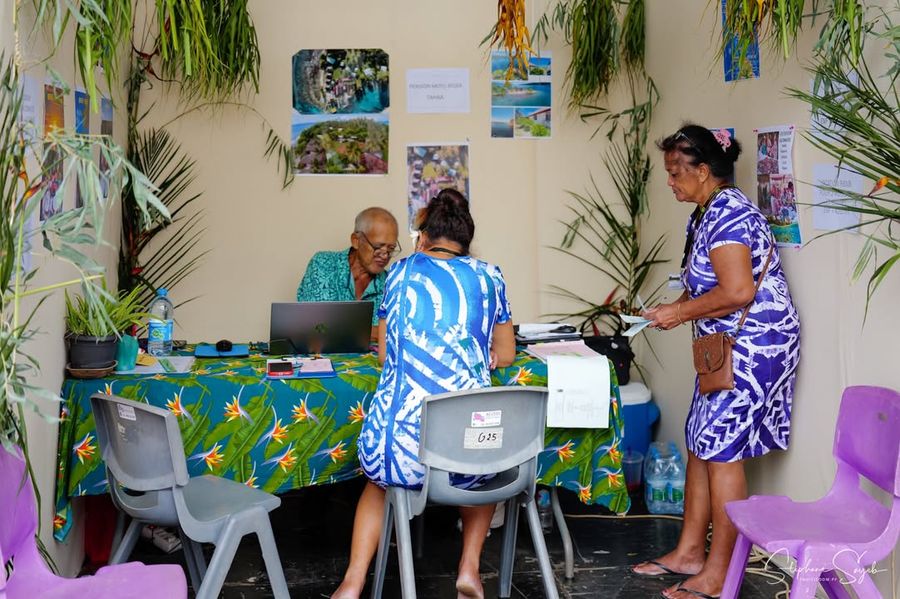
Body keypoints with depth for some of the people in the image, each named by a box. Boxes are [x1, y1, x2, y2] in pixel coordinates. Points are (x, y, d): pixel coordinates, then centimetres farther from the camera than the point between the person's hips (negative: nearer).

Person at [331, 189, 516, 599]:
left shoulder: (402, 271, 10)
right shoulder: (488, 277, 9)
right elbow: (505, 356, 21)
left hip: (402, 443, 0)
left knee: (379, 481, 37)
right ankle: (469, 566, 25)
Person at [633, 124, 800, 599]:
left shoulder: (727, 213, -18)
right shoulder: (705, 214, 14)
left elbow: (738, 292, -26)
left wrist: (681, 312, -14)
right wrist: (673, 310, 7)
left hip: (754, 344, -10)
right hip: (730, 347, 10)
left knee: (722, 453, -6)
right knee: (701, 445, 13)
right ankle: (689, 552, 24)